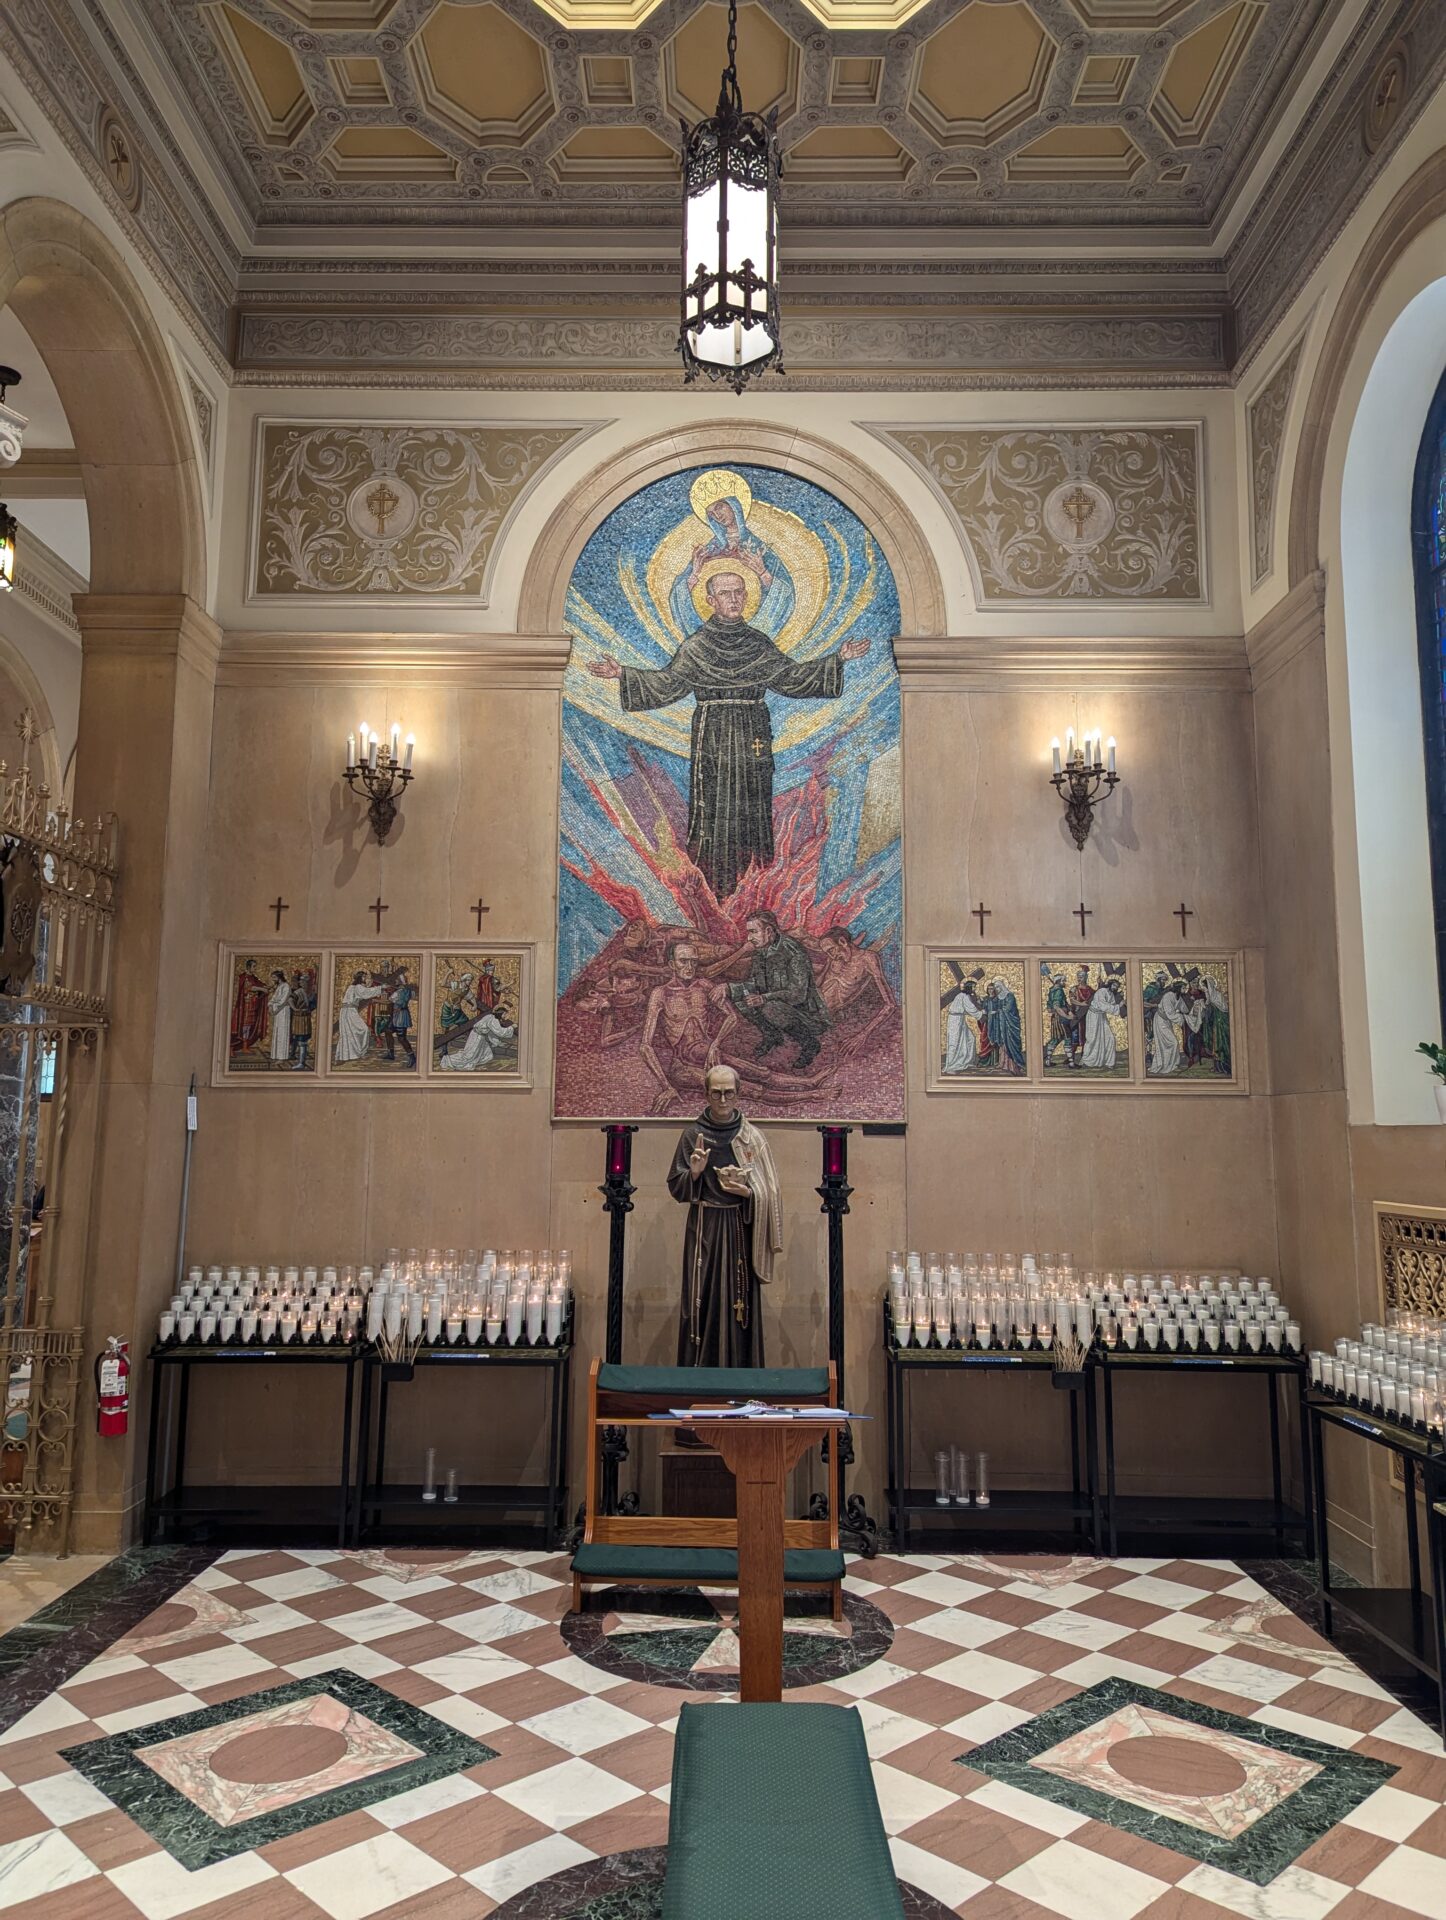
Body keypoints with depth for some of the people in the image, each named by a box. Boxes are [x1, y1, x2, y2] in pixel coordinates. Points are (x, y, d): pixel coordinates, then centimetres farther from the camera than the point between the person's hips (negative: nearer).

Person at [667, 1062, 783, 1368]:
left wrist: (747, 1191, -15)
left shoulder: (751, 1137, 2)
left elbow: (768, 1191, 4)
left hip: (740, 1230, 0)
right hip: (704, 1230, 0)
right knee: (703, 1303, -1)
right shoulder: (692, 1135, 1)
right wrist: (694, 1173, -17)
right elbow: (676, 1188, 1)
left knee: (739, 1304, 2)